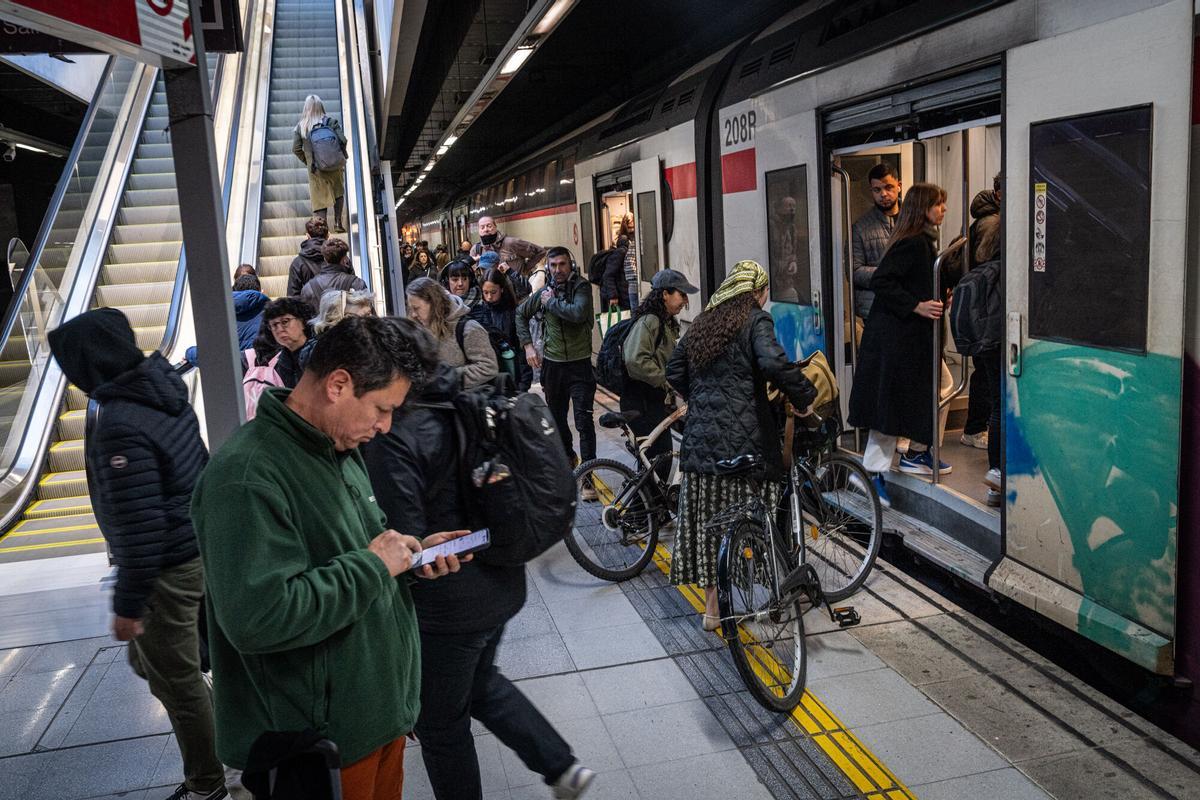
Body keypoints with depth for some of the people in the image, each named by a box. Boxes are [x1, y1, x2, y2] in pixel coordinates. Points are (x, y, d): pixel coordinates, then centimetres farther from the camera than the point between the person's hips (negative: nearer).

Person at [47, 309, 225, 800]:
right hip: (200, 549, 9)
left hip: (167, 569, -9)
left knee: (175, 678, 8)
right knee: (148, 657, 26)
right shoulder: (166, 392, 1)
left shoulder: (119, 427, -25)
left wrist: (127, 603, -16)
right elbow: (197, 469, 12)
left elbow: (138, 526, -25)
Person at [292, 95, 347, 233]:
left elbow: (296, 148, -4)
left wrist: (307, 161, 11)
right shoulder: (330, 121, -4)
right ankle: (338, 223, 15)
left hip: (315, 169, 0)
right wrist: (342, 155, 6)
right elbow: (342, 140, -11)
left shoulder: (300, 126, -1)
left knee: (320, 199, 7)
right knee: (338, 192, 23)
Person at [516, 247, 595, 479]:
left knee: (584, 421, -12)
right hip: (552, 364, 5)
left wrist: (551, 302, -17)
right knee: (556, 419, 17)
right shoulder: (544, 292, 3)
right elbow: (521, 314, 18)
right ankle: (568, 459, 38)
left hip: (579, 364, -5)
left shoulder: (581, 287, -10)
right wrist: (528, 345, 7)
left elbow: (579, 313, -31)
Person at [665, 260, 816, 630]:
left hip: (701, 435, 6)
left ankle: (711, 607, 17)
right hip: (742, 437, -6)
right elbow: (774, 363, -22)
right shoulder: (755, 320, -4)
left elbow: (674, 371, 18)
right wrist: (806, 397, -11)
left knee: (706, 520, 9)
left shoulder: (703, 322, 15)